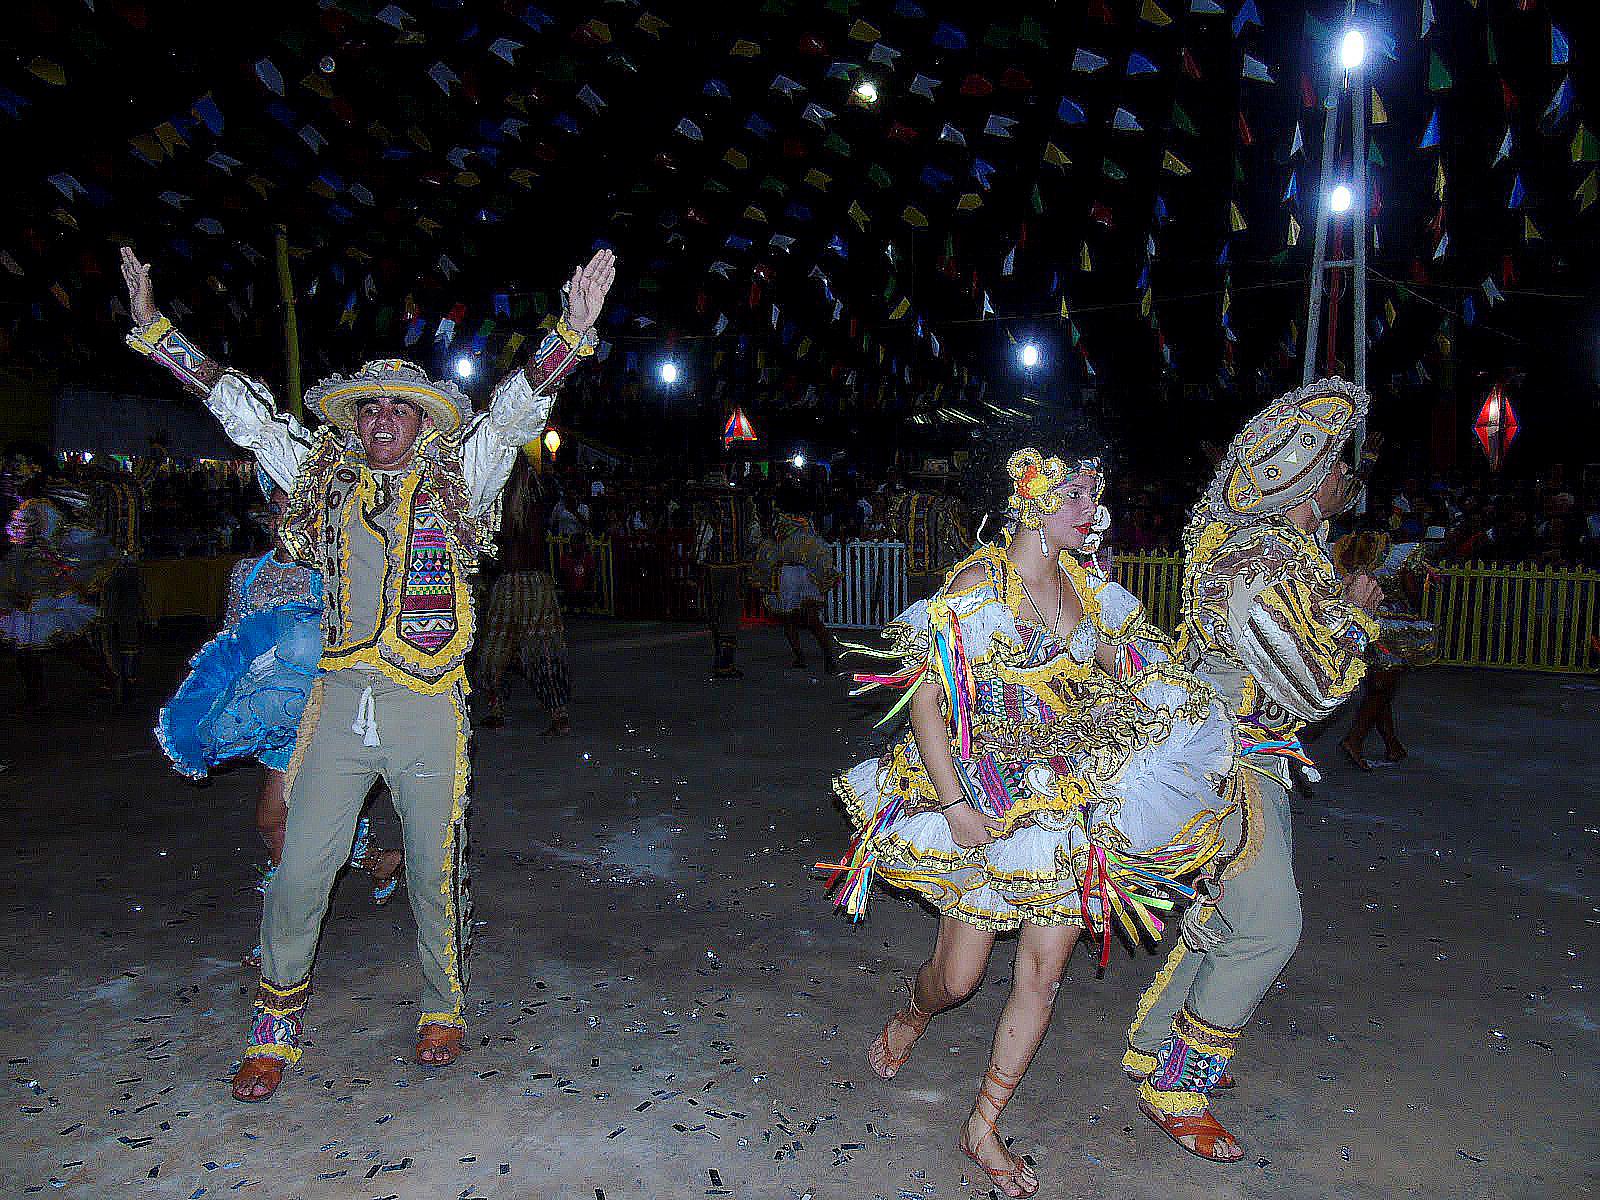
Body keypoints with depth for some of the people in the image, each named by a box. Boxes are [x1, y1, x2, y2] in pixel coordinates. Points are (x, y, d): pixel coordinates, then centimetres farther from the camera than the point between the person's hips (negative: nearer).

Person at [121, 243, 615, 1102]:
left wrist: (571, 331, -13)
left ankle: (442, 1009, 29)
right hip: (340, 701, 2)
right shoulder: (323, 482, 13)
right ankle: (274, 1029, 23)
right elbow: (241, 410, 15)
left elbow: (517, 410, -3)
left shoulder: (456, 482, 6)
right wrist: (153, 328, 15)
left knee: (434, 871, 8)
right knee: (300, 870, 4)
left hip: (427, 707, -2)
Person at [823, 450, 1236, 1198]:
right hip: (986, 805, -5)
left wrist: (1186, 707, 1)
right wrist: (957, 805, -18)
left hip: (1071, 800, 5)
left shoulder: (1084, 586, 5)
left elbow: (1124, 672, 19)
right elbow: (926, 703, -14)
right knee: (958, 977, 5)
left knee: (1043, 973, 6)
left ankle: (984, 1126, 24)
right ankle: (910, 1019, 43)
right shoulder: (977, 585, -13)